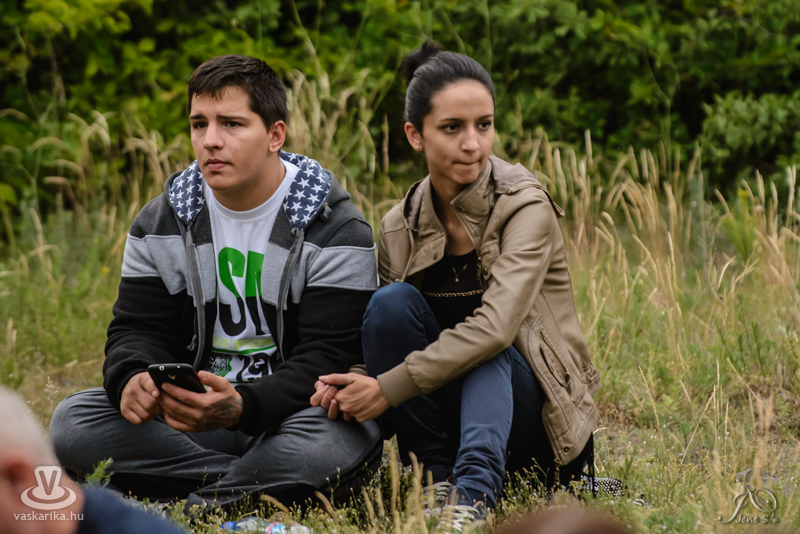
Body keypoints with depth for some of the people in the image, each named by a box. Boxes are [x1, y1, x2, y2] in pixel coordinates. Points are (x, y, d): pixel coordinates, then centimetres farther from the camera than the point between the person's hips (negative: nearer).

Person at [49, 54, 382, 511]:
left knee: (335, 443, -40)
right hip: (195, 410, 5)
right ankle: (265, 482, -21)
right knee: (73, 422, -20)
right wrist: (132, 379, -22)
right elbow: (139, 331, 5)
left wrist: (243, 407, -35)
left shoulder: (336, 233, -8)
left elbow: (327, 360, -15)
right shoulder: (161, 225, 7)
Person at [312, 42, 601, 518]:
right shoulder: (400, 228, 3)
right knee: (392, 301, -19)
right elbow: (387, 331, 5)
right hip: (449, 410, 4)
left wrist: (388, 388, -29)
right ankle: (436, 480, -22)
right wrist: (350, 382, -19)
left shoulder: (525, 206, -13)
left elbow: (495, 328, -26)